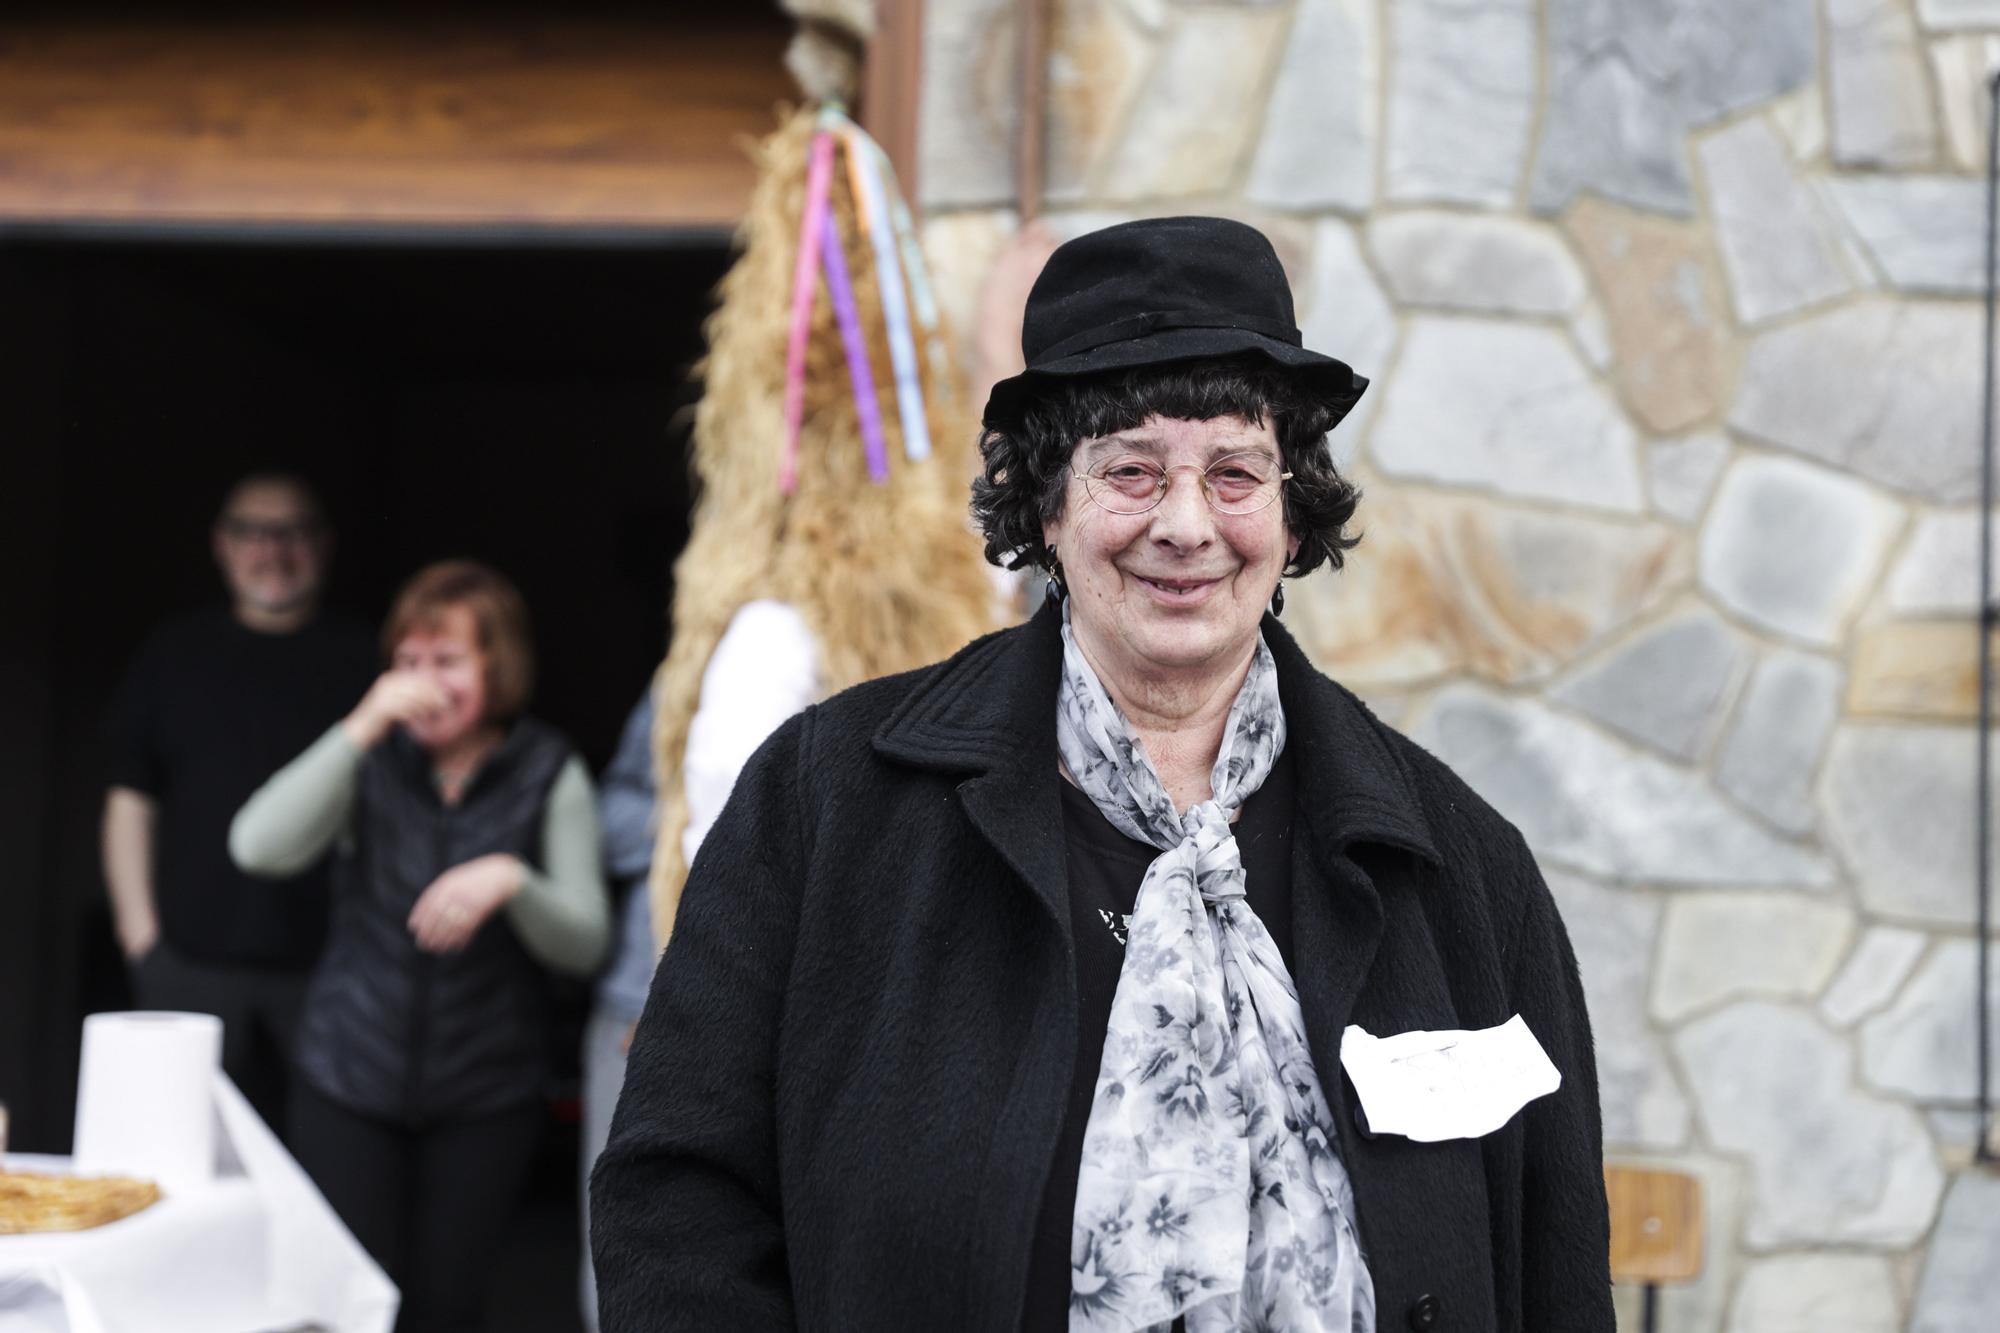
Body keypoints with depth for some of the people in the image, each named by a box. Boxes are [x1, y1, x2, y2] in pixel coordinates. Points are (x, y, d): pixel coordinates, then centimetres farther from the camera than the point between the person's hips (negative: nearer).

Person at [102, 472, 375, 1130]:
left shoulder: (364, 661, 8)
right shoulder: (175, 655, 13)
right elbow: (130, 800, 14)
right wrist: (139, 928, 5)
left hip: (324, 964, -1)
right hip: (192, 964, 1)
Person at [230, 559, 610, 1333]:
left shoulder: (548, 775, -3)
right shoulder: (373, 760, 0)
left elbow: (584, 944, -7)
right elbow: (258, 849, -15)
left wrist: (512, 882, -28)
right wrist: (361, 730, -21)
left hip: (484, 1095, 0)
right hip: (350, 1084, 1)